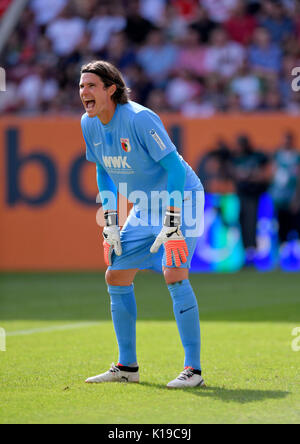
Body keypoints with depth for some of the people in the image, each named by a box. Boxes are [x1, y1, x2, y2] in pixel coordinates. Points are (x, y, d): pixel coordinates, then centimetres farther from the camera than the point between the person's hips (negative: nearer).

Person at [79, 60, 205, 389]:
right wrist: (110, 222, 5)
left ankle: (193, 370, -21)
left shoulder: (139, 119, -26)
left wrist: (171, 224, -29)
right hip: (145, 208, 8)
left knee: (173, 273, -24)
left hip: (181, 199, -8)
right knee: (116, 277, 6)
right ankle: (127, 367, 18)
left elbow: (175, 167, -25)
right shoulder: (89, 124, -3)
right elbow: (103, 172, 12)